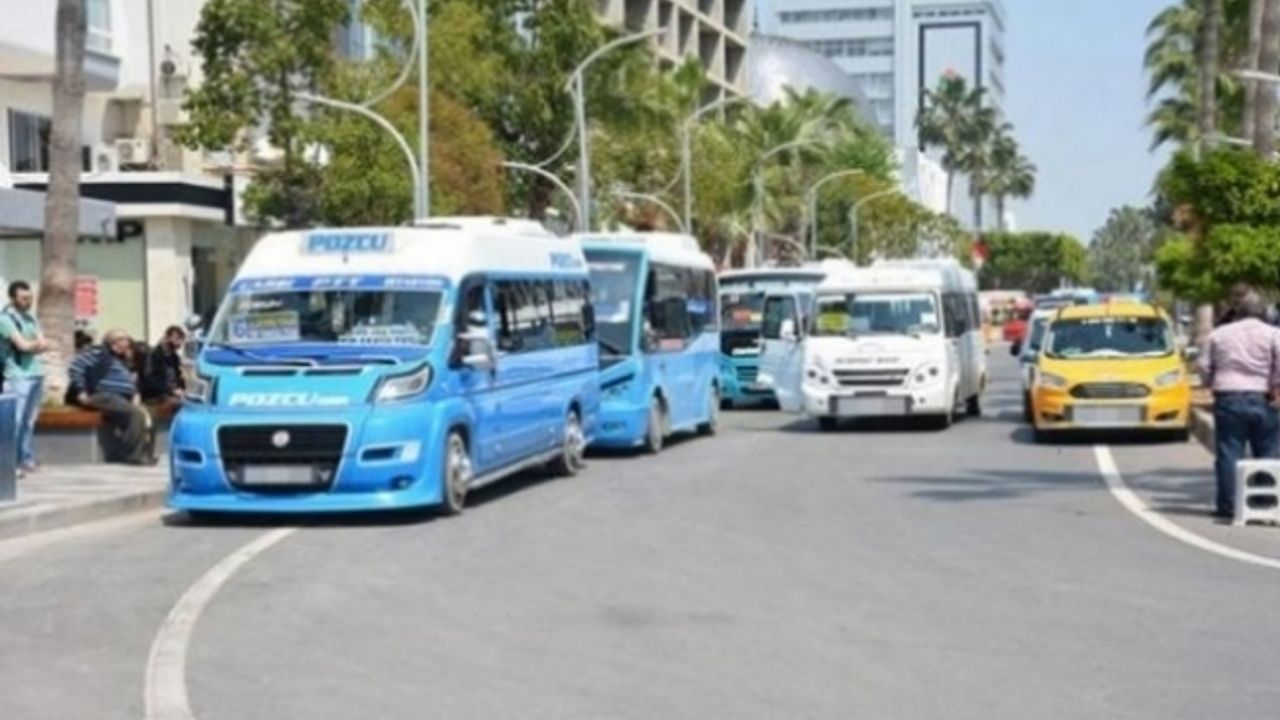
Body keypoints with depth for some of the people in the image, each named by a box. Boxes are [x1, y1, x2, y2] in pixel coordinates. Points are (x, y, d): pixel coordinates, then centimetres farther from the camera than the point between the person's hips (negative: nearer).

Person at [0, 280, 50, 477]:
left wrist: (32, 345, -10)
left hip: (36, 374, 7)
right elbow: (23, 345, -14)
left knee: (29, 421, 9)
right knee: (16, 421, -9)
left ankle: (27, 460, 13)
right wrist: (37, 343, 2)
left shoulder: (31, 318, 16)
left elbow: (44, 345, 9)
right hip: (18, 376, -7)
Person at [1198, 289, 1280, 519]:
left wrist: (1214, 384, 25)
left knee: (1229, 455, 2)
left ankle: (1228, 505, 2)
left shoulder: (1219, 334, 8)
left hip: (1228, 399, 1)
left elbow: (1204, 368, 8)